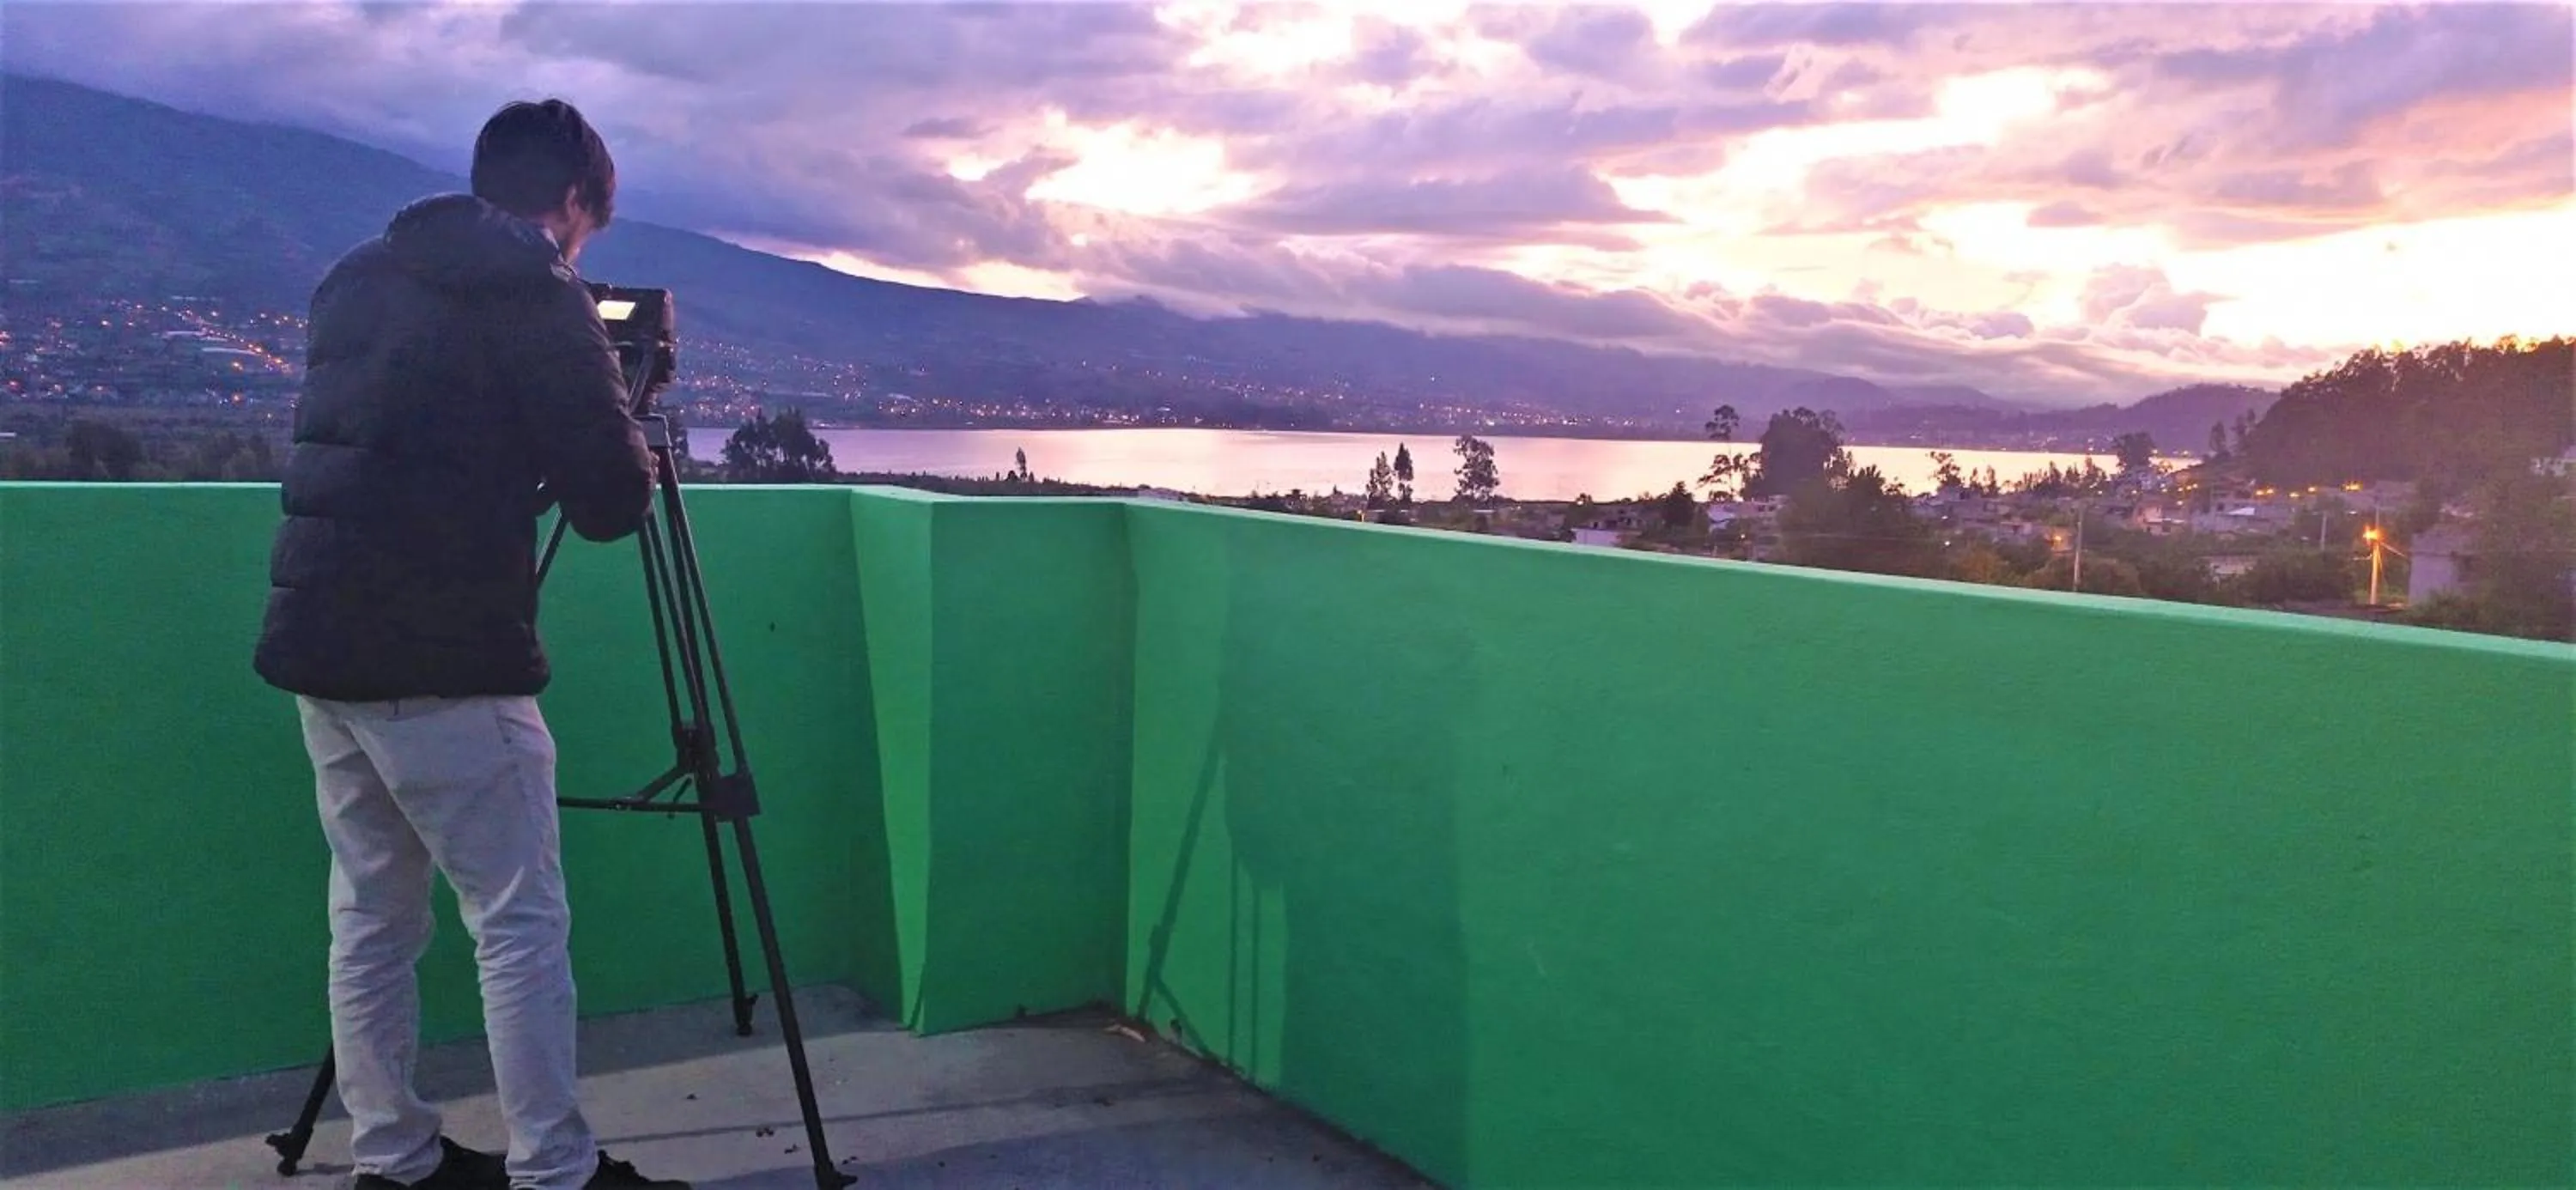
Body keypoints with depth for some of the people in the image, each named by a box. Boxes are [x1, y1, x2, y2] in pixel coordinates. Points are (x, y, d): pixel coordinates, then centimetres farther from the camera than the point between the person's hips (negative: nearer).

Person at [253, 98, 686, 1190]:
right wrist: (625, 444, 12)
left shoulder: (357, 276, 15)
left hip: (321, 643, 8)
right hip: (441, 660, -8)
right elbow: (610, 503, -8)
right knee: (519, 922, 0)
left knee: (372, 916, 14)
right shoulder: (533, 294, -8)